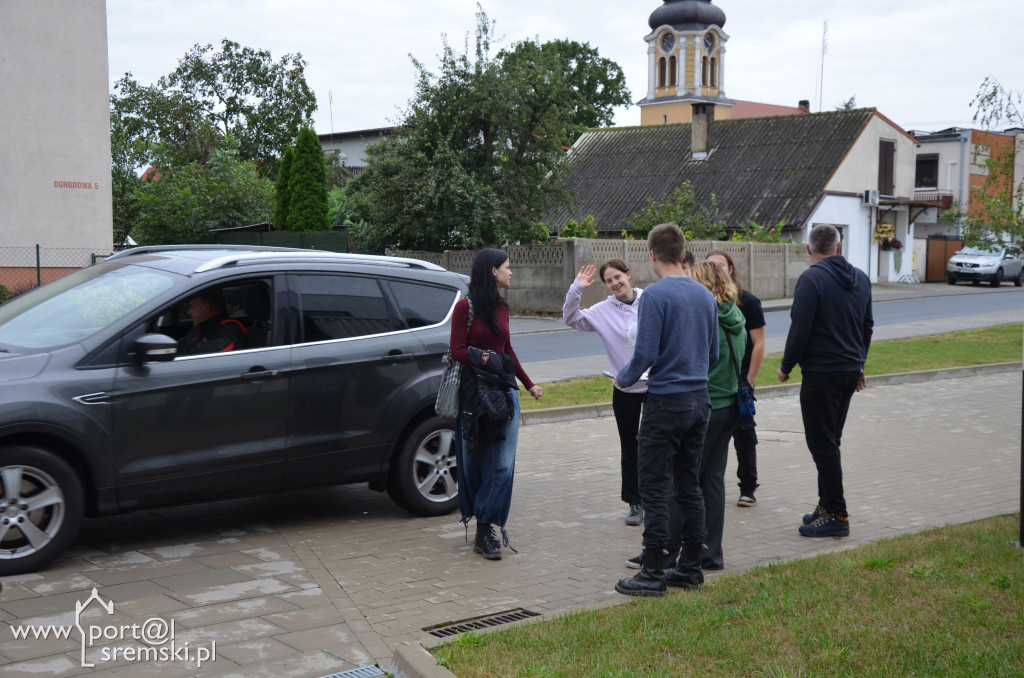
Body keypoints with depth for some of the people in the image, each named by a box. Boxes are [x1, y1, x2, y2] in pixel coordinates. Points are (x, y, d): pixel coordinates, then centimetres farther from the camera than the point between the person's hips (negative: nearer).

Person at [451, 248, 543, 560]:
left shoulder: (501, 307, 12)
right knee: (473, 461, 6)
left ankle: (485, 529, -1)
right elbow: (457, 350, -7)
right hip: (473, 392, -5)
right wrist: (482, 358, -23)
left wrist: (529, 384, 27)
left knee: (503, 463, -4)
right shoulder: (465, 307, -7)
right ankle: (484, 527, 22)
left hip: (504, 389, 5)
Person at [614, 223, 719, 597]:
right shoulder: (706, 295, 8)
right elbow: (714, 354, 13)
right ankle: (690, 566, 19)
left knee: (654, 487, -1)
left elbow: (645, 353, -18)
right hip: (700, 399, 7)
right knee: (688, 484, 14)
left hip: (666, 402, -7)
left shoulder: (655, 295, -14)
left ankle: (653, 572, 2)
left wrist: (622, 378, 0)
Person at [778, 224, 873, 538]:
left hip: (821, 372, -8)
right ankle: (828, 505, 23)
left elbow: (800, 330, -17)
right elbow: (867, 325, 18)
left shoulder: (812, 279, -14)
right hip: (851, 371, 8)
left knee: (822, 444, -3)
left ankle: (836, 515, -2)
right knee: (830, 442, 17)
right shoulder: (860, 278, 10)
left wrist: (786, 367, -5)